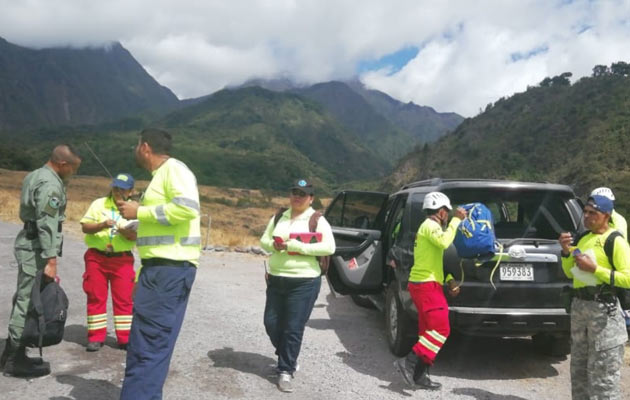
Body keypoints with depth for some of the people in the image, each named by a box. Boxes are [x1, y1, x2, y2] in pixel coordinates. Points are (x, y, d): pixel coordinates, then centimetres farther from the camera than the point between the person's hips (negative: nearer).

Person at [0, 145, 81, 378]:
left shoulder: (35, 176, 14)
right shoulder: (50, 184, -17)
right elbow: (47, 225, -24)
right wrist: (51, 260, -25)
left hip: (28, 244, 10)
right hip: (36, 248, -10)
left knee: (24, 299, 15)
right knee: (29, 302, -5)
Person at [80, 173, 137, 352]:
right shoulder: (99, 204, 4)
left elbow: (135, 236, -4)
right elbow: (85, 227, -3)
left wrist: (121, 229, -23)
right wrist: (102, 225, -20)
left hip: (122, 259, 0)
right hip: (96, 257, 0)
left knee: (124, 299, 1)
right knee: (96, 297, 5)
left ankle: (125, 338, 9)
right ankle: (96, 337, 14)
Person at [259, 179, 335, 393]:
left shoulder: (317, 220, -6)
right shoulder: (279, 217, 10)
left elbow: (329, 247, -16)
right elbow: (264, 240, 13)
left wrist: (297, 246, -21)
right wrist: (273, 244, -11)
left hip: (304, 282, -5)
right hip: (276, 280, 6)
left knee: (293, 329, -2)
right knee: (271, 324, 11)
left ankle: (286, 371, 12)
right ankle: (288, 358, 36)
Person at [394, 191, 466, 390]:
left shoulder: (429, 226, 22)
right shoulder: (430, 225, -10)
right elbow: (444, 242, -33)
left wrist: (449, 280, 15)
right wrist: (456, 220, -21)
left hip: (425, 284, 10)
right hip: (426, 285, -10)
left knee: (429, 330, 9)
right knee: (441, 329, -12)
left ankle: (419, 375, 11)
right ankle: (409, 362, -12)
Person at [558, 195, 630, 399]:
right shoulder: (583, 238, 13)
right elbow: (570, 273, 17)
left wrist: (595, 269, -20)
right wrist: (566, 252, 1)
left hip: (603, 308, -8)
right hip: (579, 305, 8)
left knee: (602, 373, -3)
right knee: (579, 368, 18)